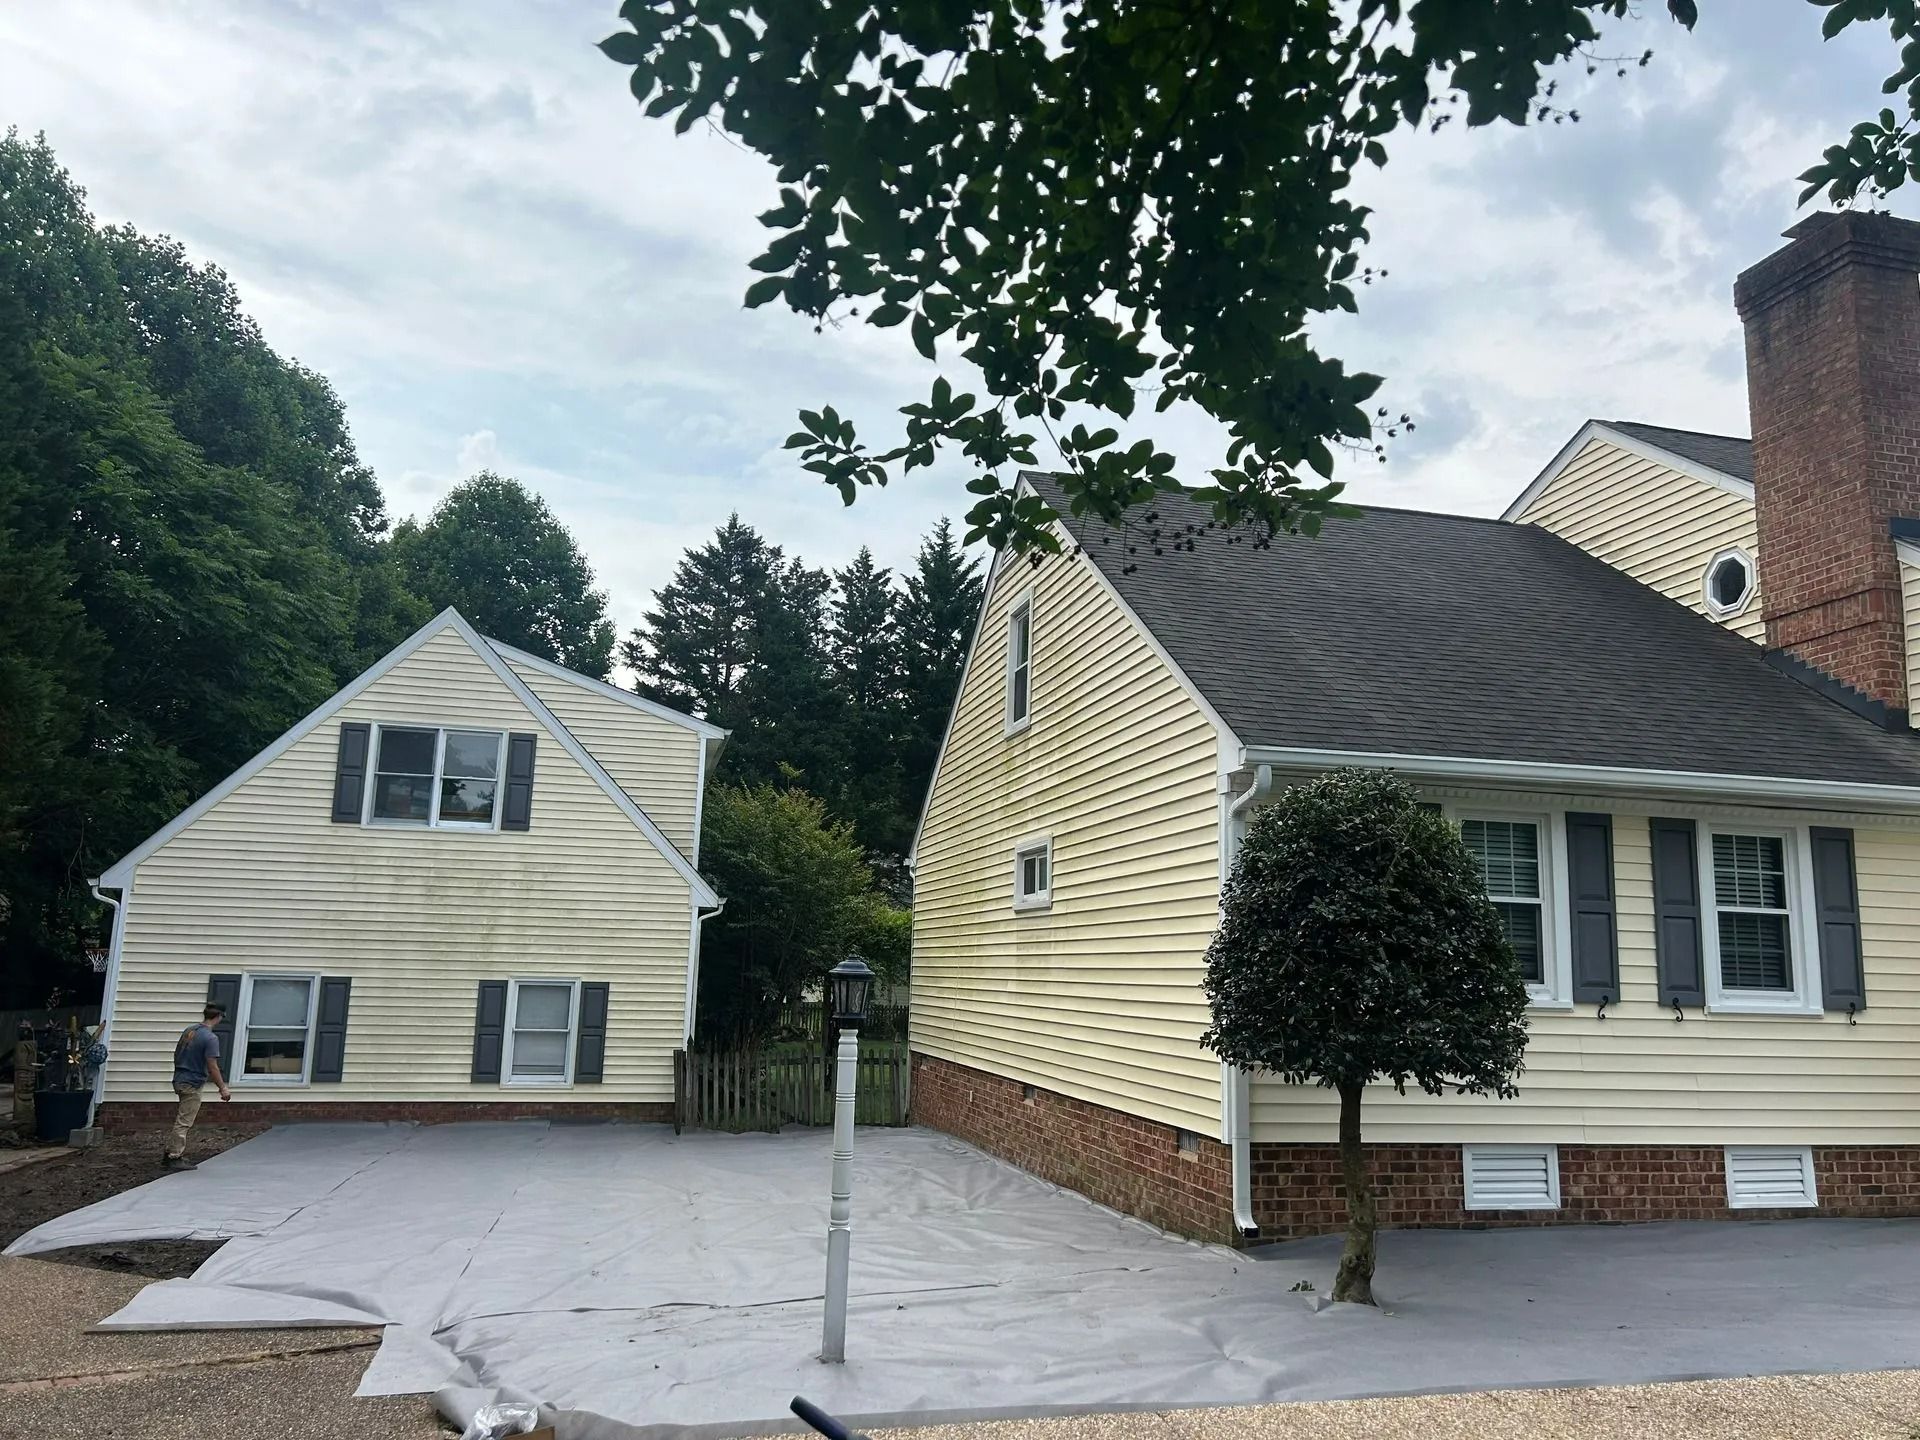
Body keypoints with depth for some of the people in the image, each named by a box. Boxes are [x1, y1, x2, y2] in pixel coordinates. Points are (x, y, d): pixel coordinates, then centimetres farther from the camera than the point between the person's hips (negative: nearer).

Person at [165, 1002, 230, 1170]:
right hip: (192, 1085, -8)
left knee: (181, 1121, 18)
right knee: (183, 1123, -1)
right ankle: (174, 1158, 4)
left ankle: (170, 1154, 23)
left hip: (179, 1080, 8)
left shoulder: (189, 1030, 7)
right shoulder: (211, 1038, -18)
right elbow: (212, 1067, -19)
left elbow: (177, 1054, 16)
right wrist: (223, 1088, -11)